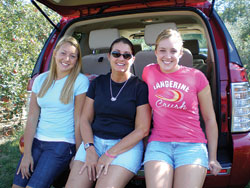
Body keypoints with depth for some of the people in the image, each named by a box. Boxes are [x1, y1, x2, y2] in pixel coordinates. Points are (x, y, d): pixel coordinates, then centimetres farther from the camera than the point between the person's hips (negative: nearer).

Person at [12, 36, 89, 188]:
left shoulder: (80, 81, -10)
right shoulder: (41, 80, 4)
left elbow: (78, 121, -11)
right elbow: (32, 117, 2)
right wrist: (27, 153, -2)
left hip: (62, 144, -5)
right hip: (36, 141, 5)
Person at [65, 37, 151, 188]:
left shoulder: (140, 87, -2)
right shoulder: (98, 83, 10)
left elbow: (142, 129, -6)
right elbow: (85, 119, 8)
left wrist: (110, 154, -12)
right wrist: (90, 149, -9)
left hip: (127, 145, -3)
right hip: (95, 140, 3)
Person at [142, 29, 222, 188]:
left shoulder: (196, 76, 2)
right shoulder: (149, 71, 6)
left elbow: (210, 119, 9)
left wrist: (213, 157, 8)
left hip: (192, 144, 0)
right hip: (159, 143, 1)